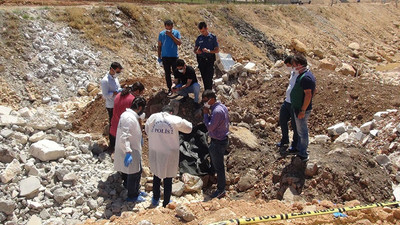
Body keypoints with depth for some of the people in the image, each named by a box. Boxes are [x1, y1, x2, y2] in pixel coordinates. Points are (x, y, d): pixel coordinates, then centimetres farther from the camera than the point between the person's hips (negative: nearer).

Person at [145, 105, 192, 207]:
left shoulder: (153, 117, -2)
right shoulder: (176, 120, -9)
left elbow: (147, 130, 12)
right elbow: (188, 128, 4)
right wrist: (184, 122, 21)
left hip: (155, 153, 3)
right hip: (169, 155, -3)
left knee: (156, 176, 24)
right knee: (168, 179, 11)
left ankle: (155, 200, 38)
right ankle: (166, 204, 23)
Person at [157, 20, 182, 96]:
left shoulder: (176, 33, -3)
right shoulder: (161, 34, 0)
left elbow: (179, 43, -15)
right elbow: (159, 46, 6)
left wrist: (171, 35, -18)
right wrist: (159, 57, 4)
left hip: (174, 56, -1)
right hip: (165, 57, 1)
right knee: (167, 73, 5)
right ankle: (169, 89, 14)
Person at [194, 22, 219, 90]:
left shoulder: (213, 37, 0)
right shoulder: (199, 38, 9)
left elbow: (217, 50, -2)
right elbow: (195, 49, 14)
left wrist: (208, 51, -20)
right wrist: (197, 51, -11)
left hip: (210, 60, -3)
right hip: (201, 61, 3)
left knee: (209, 78, -11)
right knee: (204, 78, 7)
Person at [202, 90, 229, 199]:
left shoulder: (217, 111, -29)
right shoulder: (222, 106, 3)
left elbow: (210, 127, -24)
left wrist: (206, 114, -17)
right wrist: (209, 113, 1)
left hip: (218, 142, -10)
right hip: (223, 139, 10)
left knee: (218, 166, 4)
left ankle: (221, 190, 17)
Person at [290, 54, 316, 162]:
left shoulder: (305, 78, -25)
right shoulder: (308, 74, 8)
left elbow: (308, 95, -28)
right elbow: (314, 90, 17)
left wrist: (302, 110, -25)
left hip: (301, 109, -10)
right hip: (300, 108, 10)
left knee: (302, 131, 1)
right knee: (301, 130, 22)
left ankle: (303, 155, 12)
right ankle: (300, 149, 37)